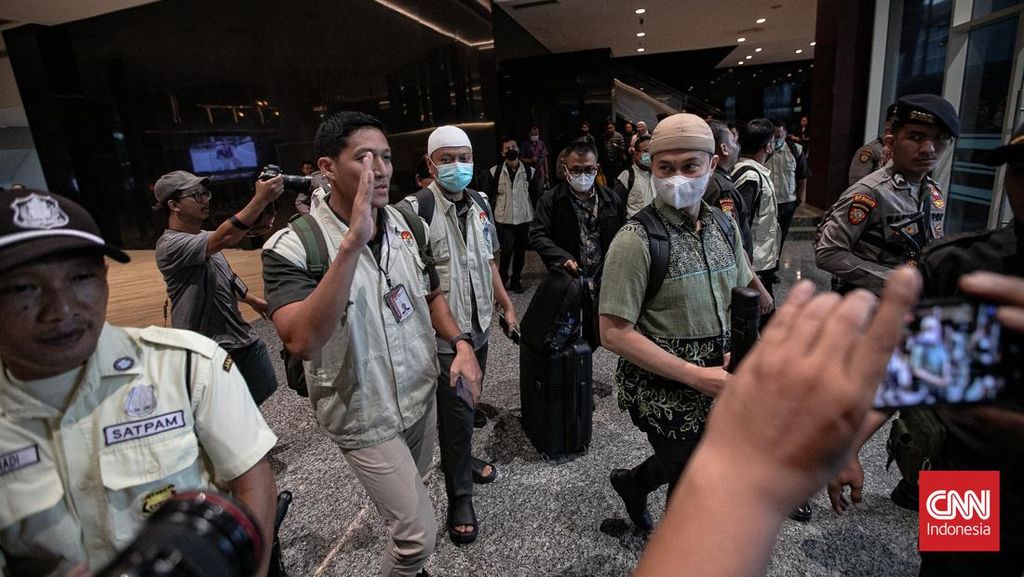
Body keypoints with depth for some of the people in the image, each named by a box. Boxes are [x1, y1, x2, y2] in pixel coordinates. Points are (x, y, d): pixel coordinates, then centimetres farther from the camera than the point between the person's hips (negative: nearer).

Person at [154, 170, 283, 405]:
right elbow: (225, 238, -34)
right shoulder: (170, 245, -19)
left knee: (264, 389, 19)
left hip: (243, 337, 9)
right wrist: (261, 199, -38)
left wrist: (252, 299, 24)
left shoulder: (205, 238, 10)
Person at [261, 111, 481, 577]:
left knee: (415, 482, 30)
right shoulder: (293, 247, -22)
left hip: (422, 393, 7)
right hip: (367, 416, -6)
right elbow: (301, 342, -37)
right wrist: (351, 244, -43)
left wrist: (460, 344, -6)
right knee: (418, 535, 1)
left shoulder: (406, 224, -3)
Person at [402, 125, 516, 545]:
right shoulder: (416, 208, -16)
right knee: (456, 411, 2)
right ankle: (459, 497, 22)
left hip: (479, 325, 7)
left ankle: (461, 459, 46)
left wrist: (506, 305, 16)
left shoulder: (480, 204, 7)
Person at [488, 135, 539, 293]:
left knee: (520, 250, 11)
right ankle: (502, 280, 15)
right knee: (507, 250, -7)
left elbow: (535, 195, 6)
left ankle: (516, 281, 28)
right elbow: (489, 195, 2)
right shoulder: (496, 171, -3)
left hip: (524, 217, 2)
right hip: (504, 218, -2)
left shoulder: (528, 171, 0)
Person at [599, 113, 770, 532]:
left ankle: (632, 483, 52)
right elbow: (614, 333, -22)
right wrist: (698, 376, -22)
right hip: (665, 395, -6)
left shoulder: (724, 226, 1)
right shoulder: (636, 239, -20)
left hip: (715, 384, 6)